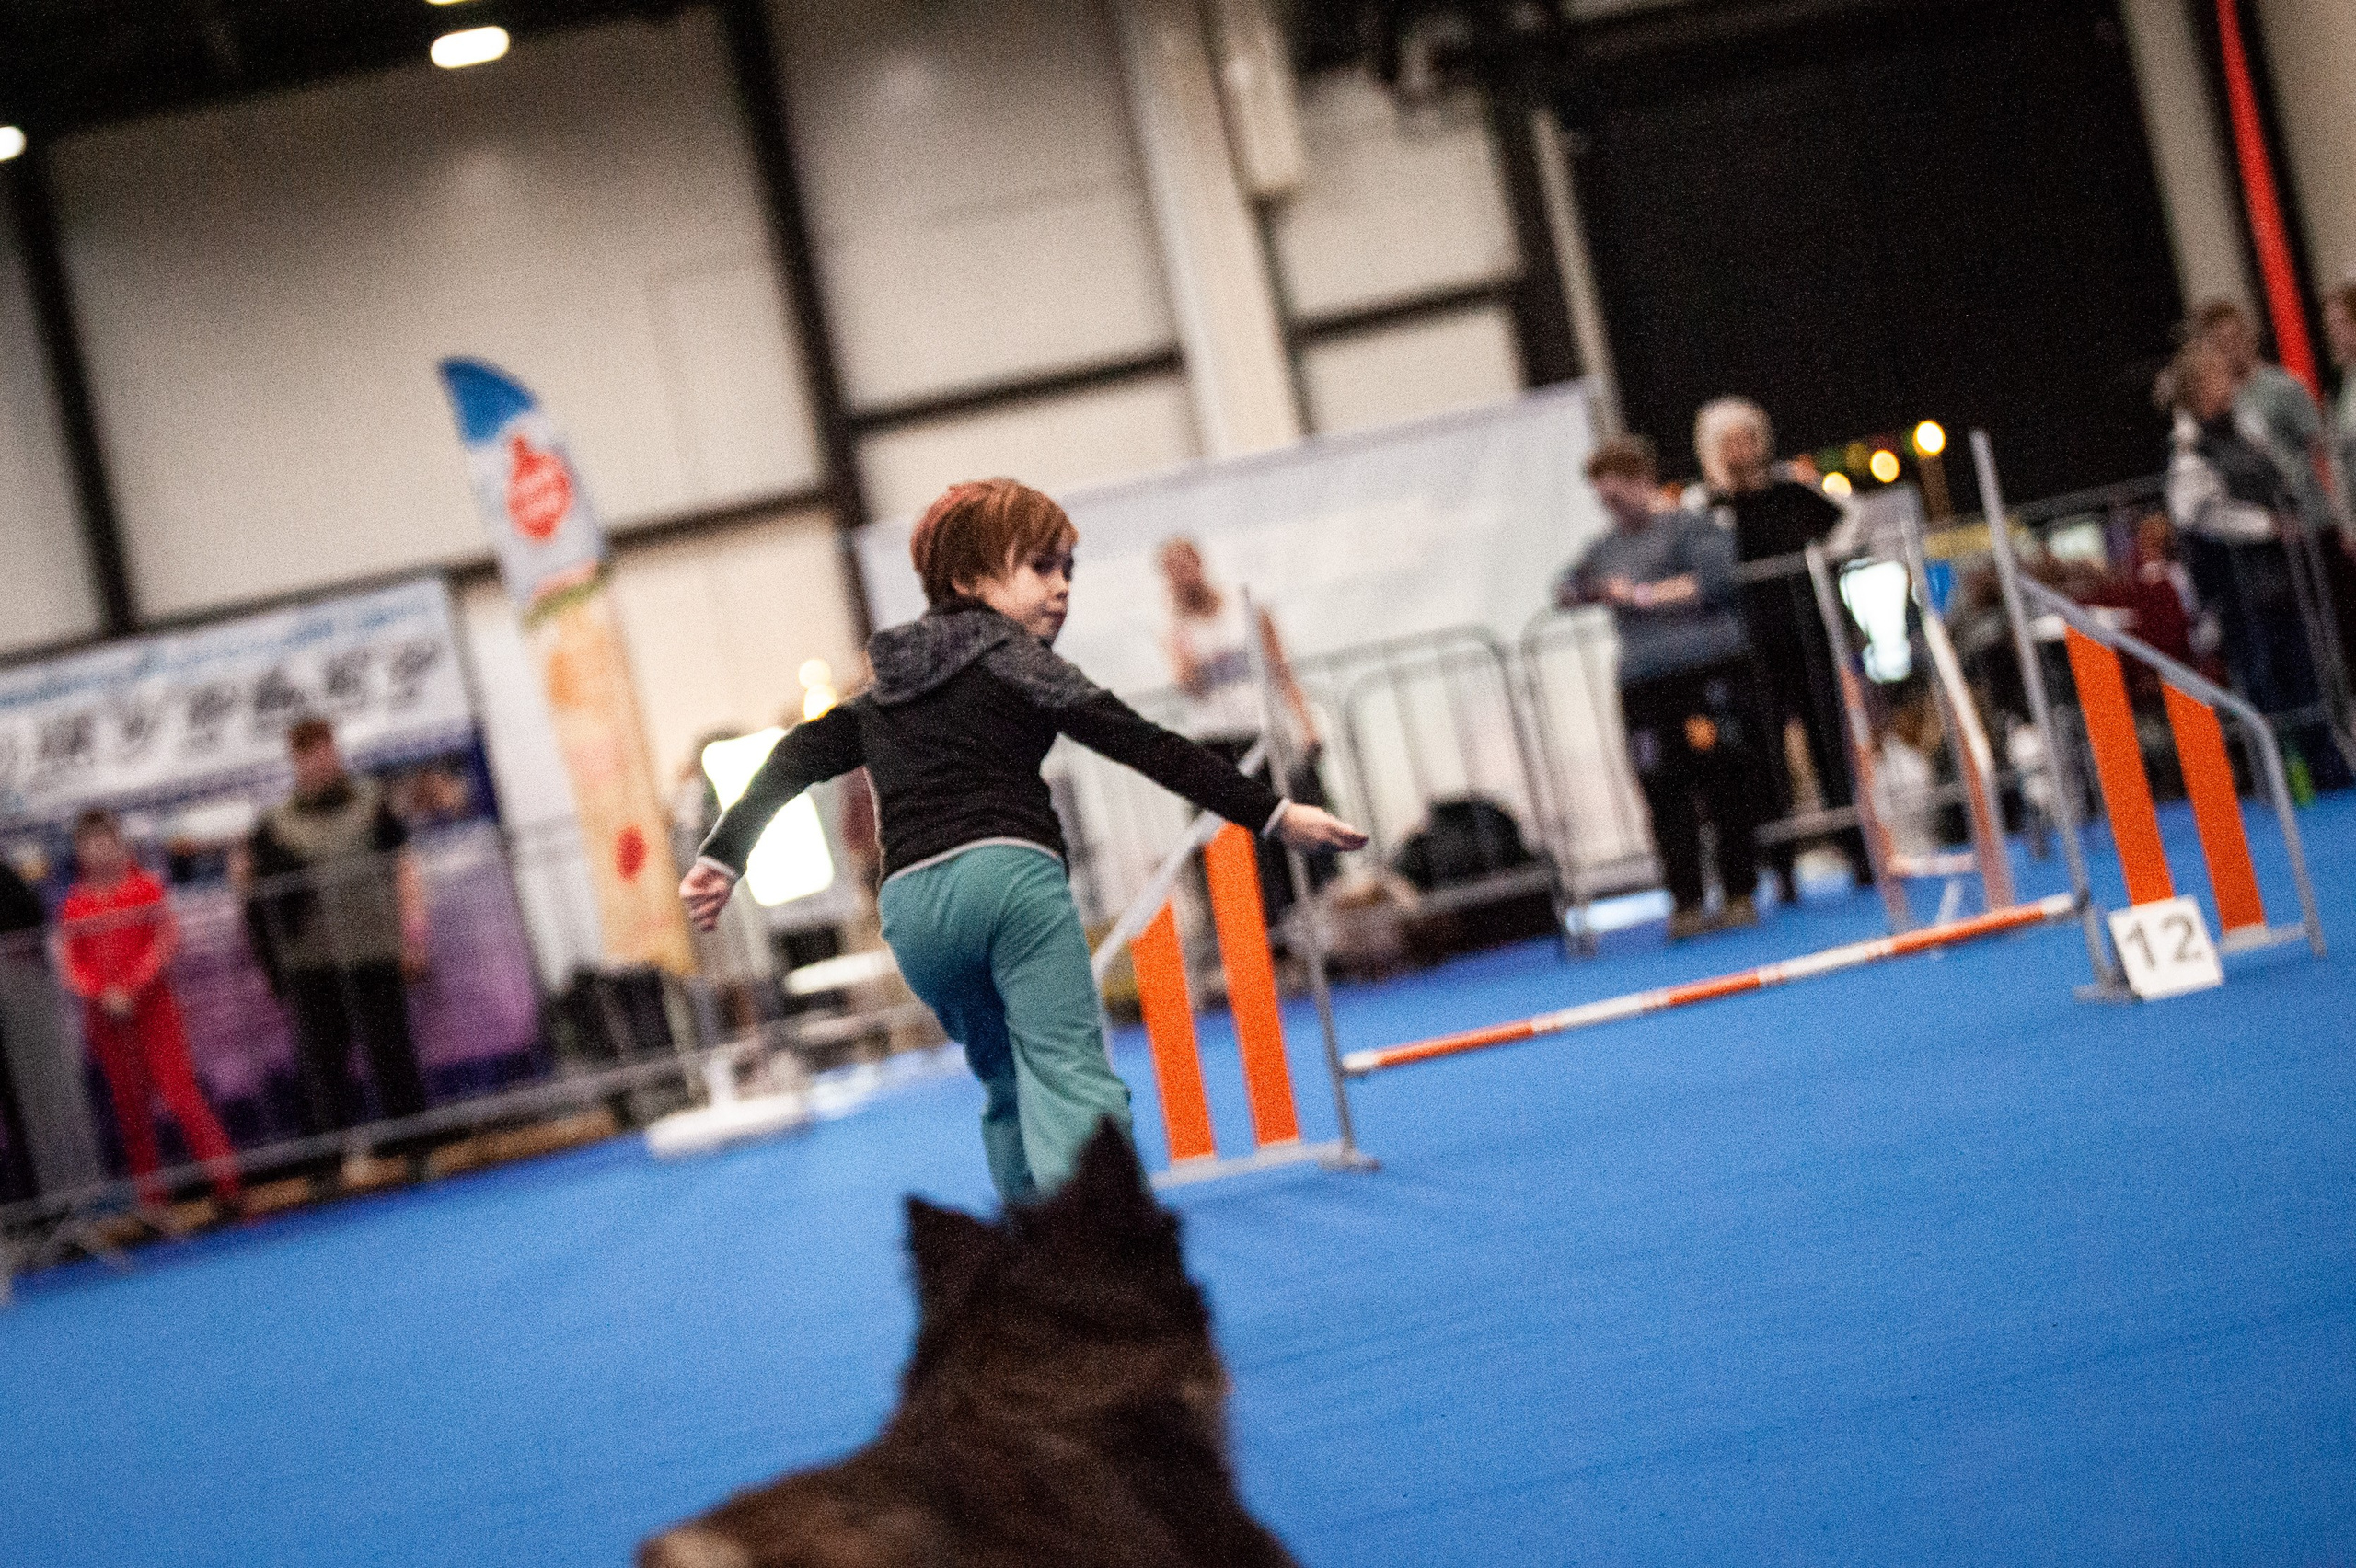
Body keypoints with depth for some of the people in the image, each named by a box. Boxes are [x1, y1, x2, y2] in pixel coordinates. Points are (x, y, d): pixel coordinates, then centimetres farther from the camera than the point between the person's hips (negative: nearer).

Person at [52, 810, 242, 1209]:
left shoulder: (145, 888, 1)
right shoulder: (73, 904, 5)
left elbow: (166, 940, -6)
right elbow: (67, 962, 3)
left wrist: (129, 986, -14)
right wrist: (101, 993, -13)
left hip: (151, 1000, -2)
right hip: (103, 1012, 2)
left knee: (176, 1083, -10)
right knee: (129, 1101, 5)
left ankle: (224, 1177, -8)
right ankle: (150, 1195, 10)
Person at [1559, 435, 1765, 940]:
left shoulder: (1689, 527, -1)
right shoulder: (1607, 548, 19)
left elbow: (1717, 577, -15)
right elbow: (1568, 586, 30)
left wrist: (1644, 595, -13)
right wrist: (1577, 591, 5)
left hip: (1711, 675, -5)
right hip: (1645, 686, 6)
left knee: (1726, 786, -4)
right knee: (1665, 797, 0)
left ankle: (1740, 896, 4)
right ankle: (1686, 904, 3)